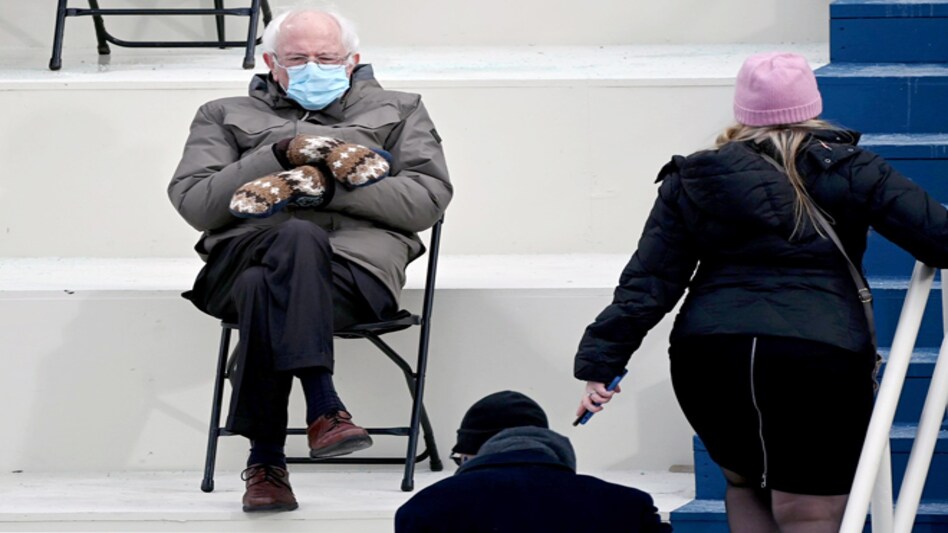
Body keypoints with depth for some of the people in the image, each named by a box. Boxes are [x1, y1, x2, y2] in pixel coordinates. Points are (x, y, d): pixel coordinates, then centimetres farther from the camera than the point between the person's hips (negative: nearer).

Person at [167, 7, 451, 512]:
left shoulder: (397, 111, 28)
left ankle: (265, 460, -39)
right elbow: (193, 202, 10)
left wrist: (328, 186, -4)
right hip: (247, 248, 0)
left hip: (359, 256, 0)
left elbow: (429, 197, 9)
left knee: (264, 293, -37)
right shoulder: (226, 116, 29)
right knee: (299, 240, -39)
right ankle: (323, 408, -47)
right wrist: (282, 154, -1)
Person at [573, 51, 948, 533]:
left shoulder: (693, 181, 12)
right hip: (821, 358, -3)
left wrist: (600, 362, 7)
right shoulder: (848, 172, 7)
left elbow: (649, 282, 7)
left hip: (709, 354, 3)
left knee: (744, 480, 27)